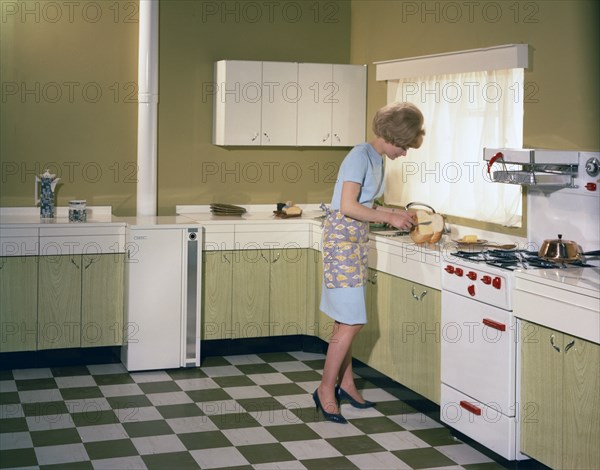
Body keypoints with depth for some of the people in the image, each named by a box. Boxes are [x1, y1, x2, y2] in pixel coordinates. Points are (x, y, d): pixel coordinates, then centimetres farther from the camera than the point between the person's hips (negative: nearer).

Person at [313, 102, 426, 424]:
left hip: (355, 241, 9)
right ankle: (326, 389, 2)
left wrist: (394, 214, 10)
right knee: (352, 321, -8)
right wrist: (388, 217, -13)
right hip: (341, 240, -9)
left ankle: (345, 383, 21)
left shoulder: (377, 159, 13)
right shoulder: (361, 156, -16)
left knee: (346, 320, 13)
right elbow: (348, 207, -22)